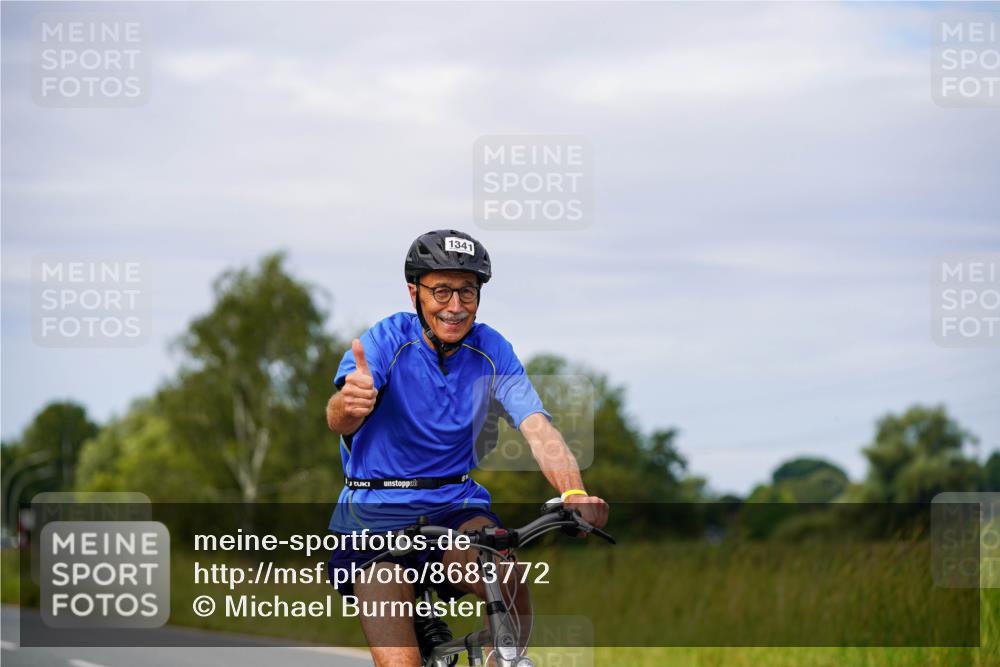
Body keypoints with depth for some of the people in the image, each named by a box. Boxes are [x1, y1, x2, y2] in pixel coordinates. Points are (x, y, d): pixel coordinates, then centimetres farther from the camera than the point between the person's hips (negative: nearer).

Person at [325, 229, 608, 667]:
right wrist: (350, 404, -57)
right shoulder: (389, 340, -13)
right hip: (378, 512, -2)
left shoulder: (492, 352, -4)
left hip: (457, 507, 2)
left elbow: (538, 429, -16)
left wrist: (575, 493, -36)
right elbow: (339, 420, -30)